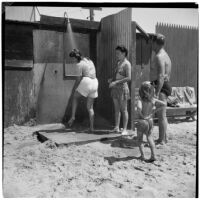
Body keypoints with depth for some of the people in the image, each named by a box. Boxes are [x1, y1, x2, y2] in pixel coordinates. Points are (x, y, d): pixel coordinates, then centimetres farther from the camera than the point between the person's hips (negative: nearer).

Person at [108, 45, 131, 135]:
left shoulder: (127, 64, -8)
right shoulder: (118, 63, 15)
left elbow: (128, 78, -17)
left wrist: (116, 82, -18)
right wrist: (112, 80, 5)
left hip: (122, 88, -7)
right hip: (115, 88, 7)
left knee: (123, 109, -2)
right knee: (116, 109, 10)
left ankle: (125, 129, 4)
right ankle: (116, 127, 17)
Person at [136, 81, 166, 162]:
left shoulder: (140, 100, -19)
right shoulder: (153, 100, -5)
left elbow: (139, 108, -39)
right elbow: (164, 104, -7)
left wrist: (141, 115, -22)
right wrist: (155, 110, -2)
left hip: (142, 121, -4)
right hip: (150, 121, 4)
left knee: (140, 139, 14)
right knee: (150, 137, 12)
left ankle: (142, 155, 10)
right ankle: (153, 155, 0)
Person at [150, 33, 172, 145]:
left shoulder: (159, 57, -15)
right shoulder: (165, 55, 18)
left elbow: (161, 76, -24)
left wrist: (157, 93, -28)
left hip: (161, 87, -11)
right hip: (165, 86, 11)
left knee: (161, 115, -6)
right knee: (162, 114, 17)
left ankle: (161, 141, 1)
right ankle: (164, 138, 28)